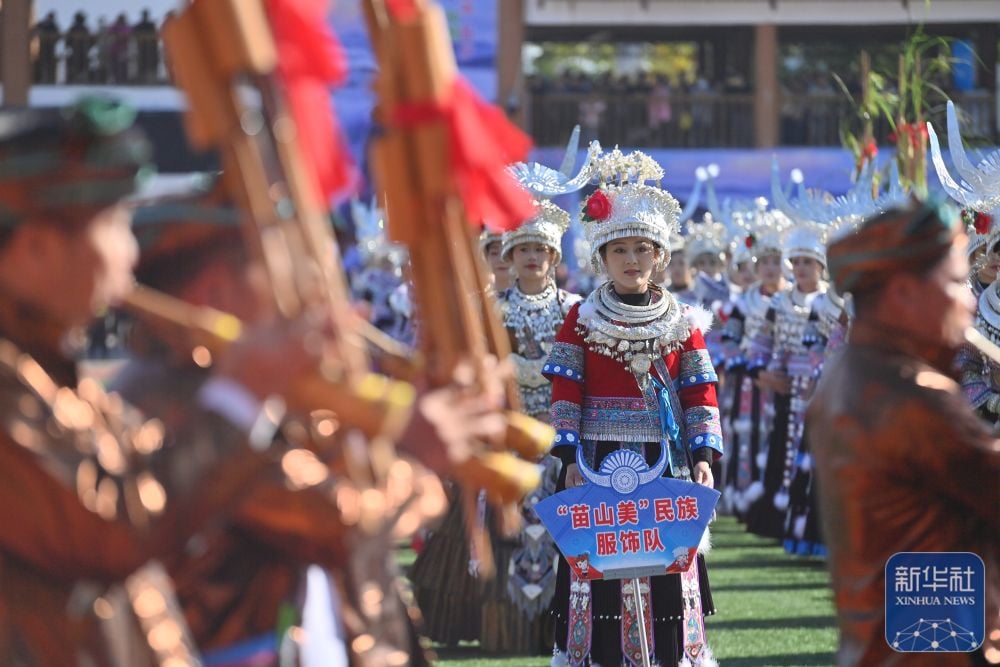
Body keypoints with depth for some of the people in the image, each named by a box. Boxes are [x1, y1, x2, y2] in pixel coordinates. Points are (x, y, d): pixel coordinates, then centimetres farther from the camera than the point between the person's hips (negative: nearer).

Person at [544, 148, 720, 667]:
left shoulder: (682, 322, 7)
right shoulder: (581, 319, 4)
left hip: (665, 461, 1)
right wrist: (569, 457, -7)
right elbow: (566, 392, 1)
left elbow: (700, 394, 6)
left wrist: (702, 457, -4)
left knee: (669, 572, -1)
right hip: (598, 461, -1)